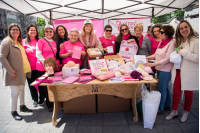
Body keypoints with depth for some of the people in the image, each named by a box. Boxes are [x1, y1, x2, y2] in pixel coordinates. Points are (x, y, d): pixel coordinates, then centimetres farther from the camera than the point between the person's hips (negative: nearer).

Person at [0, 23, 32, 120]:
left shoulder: (19, 42, 14)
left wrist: (27, 67, 12)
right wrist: (10, 71, -21)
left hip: (22, 71, 8)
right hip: (13, 72, -8)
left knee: (22, 89, 17)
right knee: (15, 92, -3)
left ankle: (22, 106, 33)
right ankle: (13, 112, 14)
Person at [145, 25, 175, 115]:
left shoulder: (171, 43, -15)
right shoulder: (161, 42, 10)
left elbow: (167, 59, -20)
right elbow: (156, 55, 15)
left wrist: (153, 64, -25)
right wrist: (146, 58, 5)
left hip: (166, 70, -8)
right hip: (159, 68, 8)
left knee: (162, 89, -2)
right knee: (165, 87, 18)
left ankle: (160, 109, 12)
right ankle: (167, 105, 34)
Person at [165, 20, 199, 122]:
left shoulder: (196, 41, -13)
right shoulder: (179, 41, 10)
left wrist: (183, 52, -20)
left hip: (190, 73, -5)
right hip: (179, 71, 5)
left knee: (188, 93, 12)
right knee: (176, 92, 9)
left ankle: (186, 112, 33)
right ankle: (174, 111, 25)